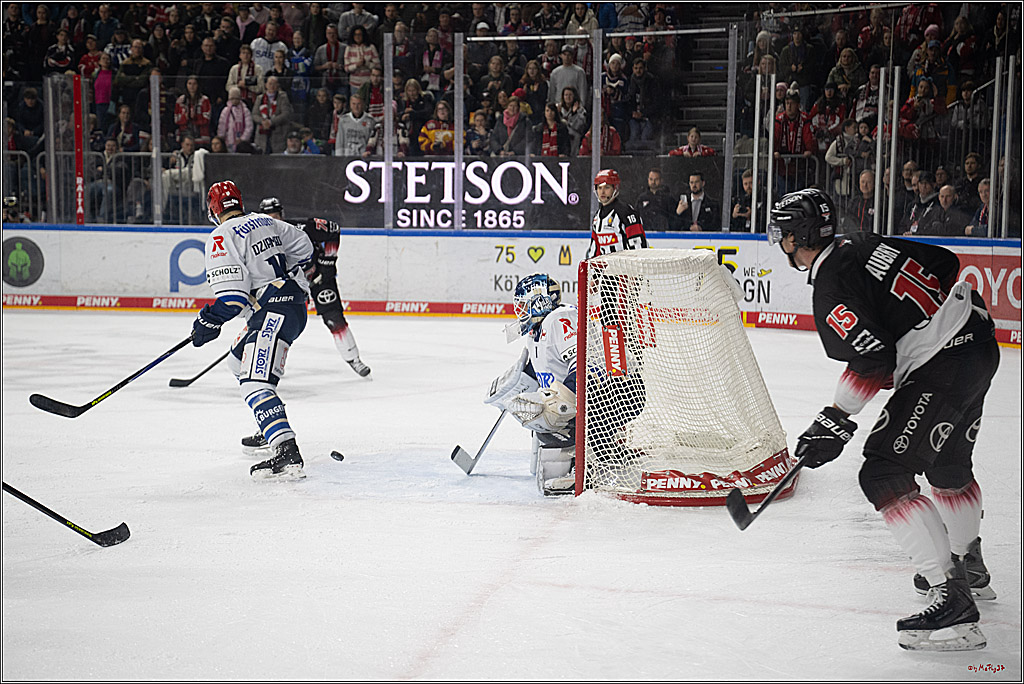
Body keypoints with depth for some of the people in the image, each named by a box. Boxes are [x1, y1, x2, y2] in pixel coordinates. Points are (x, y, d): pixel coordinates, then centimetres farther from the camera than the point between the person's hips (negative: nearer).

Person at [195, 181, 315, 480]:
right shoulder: (265, 221, 16)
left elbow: (232, 293, -16)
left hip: (274, 310, -10)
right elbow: (303, 247, 28)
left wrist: (209, 321, -2)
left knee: (255, 383, -21)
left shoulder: (222, 237, -9)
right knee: (240, 360, 29)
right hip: (294, 300, 10)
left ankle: (287, 454, -38)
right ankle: (270, 430, 33)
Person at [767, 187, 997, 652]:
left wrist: (836, 421, -11)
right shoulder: (864, 245, 11)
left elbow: (874, 358, -20)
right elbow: (945, 263, 18)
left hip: (942, 368, -10)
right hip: (980, 340, 10)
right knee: (947, 465, 28)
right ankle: (970, 569, 48)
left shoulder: (830, 287, -14)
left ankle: (952, 600, -16)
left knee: (883, 472, -10)